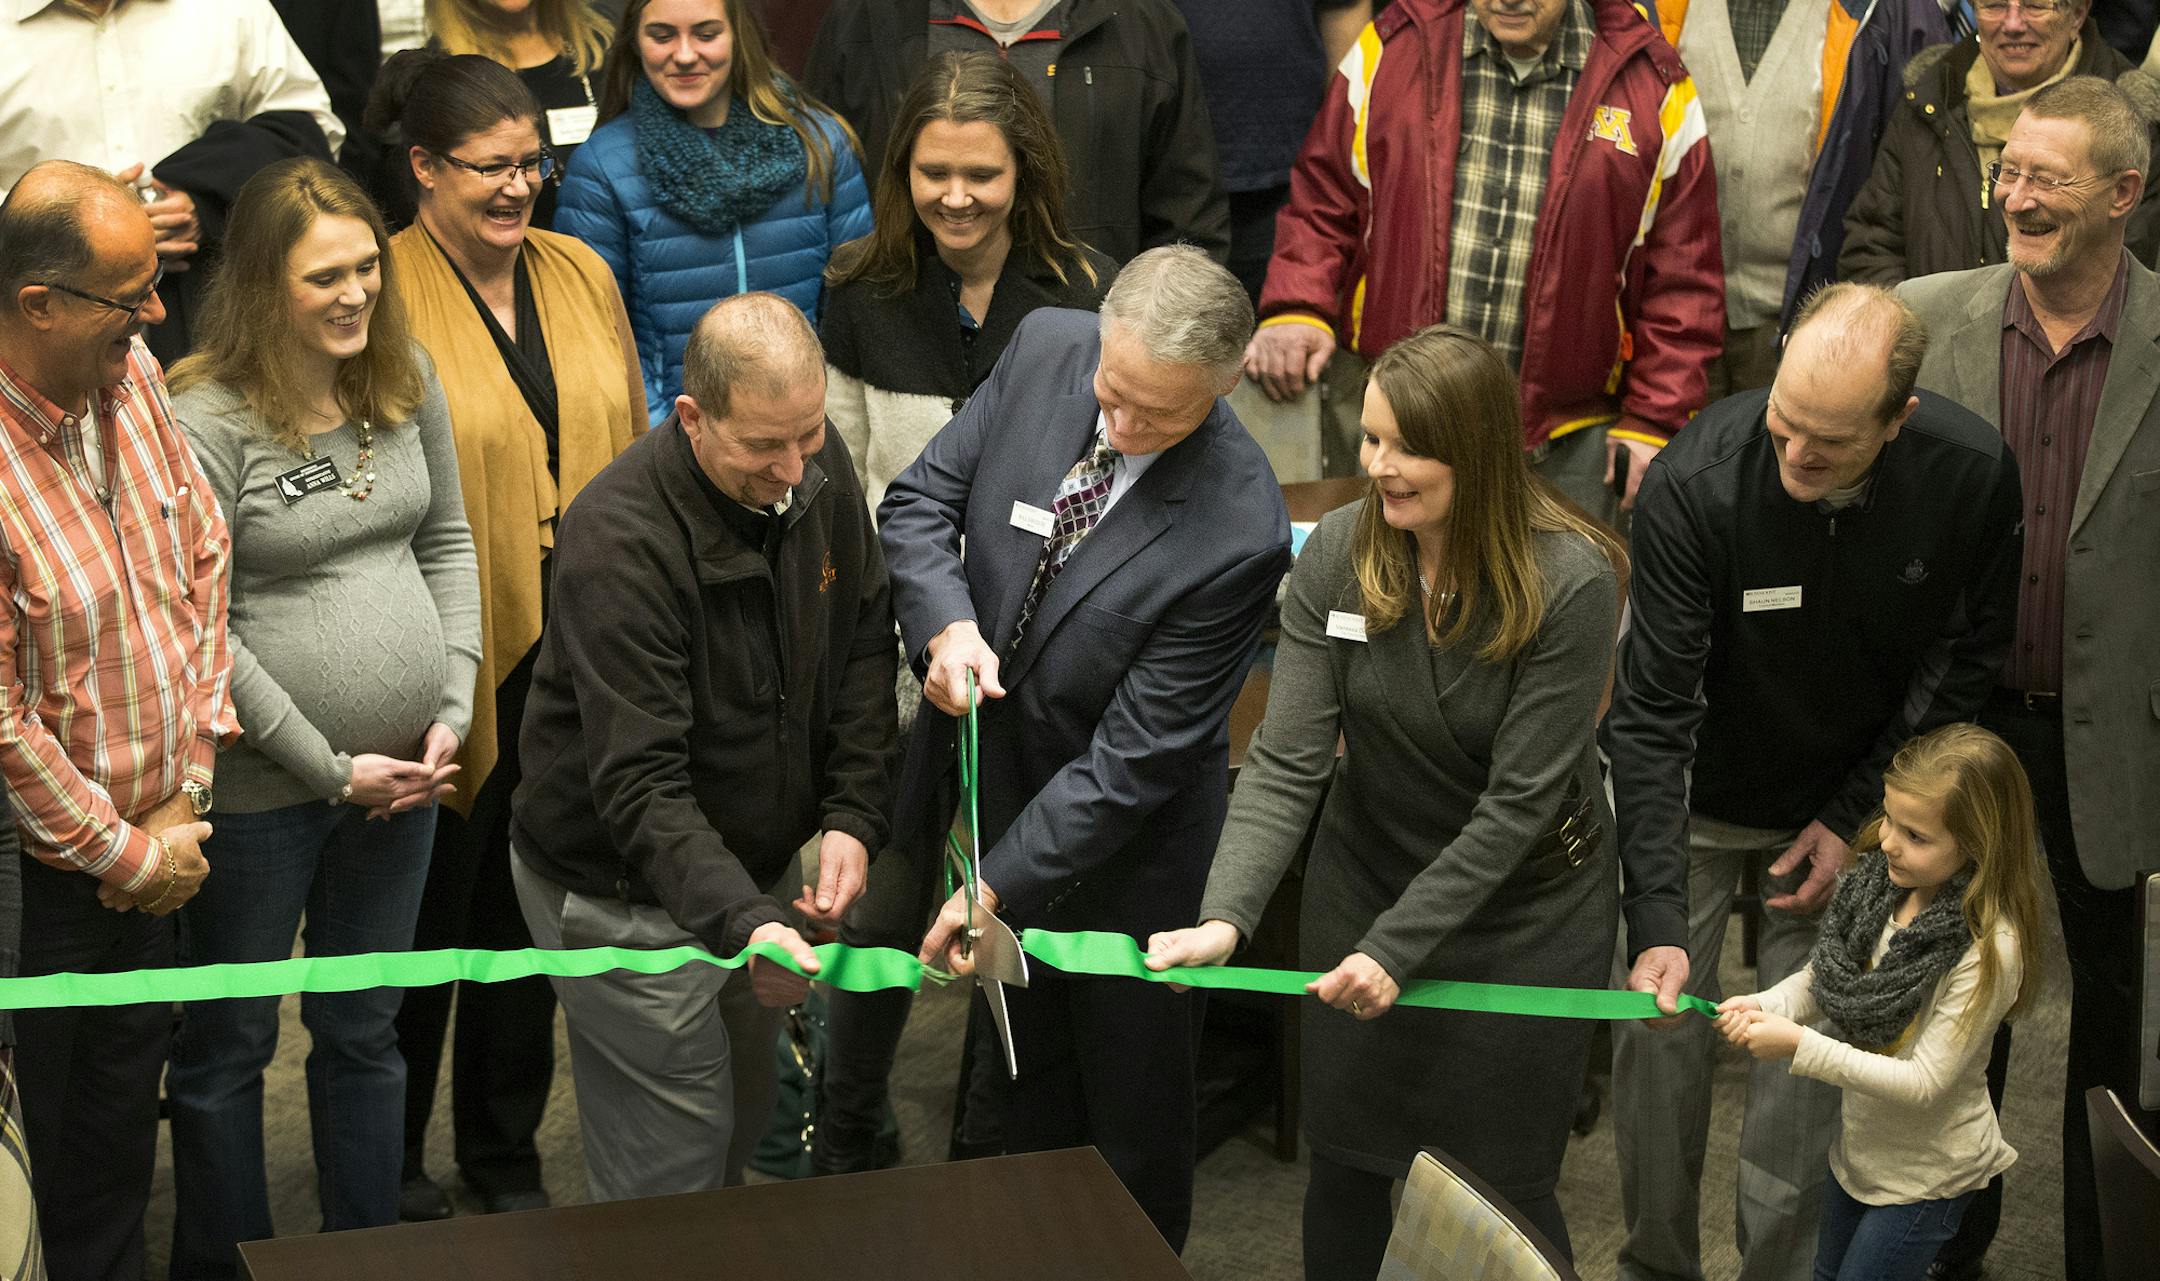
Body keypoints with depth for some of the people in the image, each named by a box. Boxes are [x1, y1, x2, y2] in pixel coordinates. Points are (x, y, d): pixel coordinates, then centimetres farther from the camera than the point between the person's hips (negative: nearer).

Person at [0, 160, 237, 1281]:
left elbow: (206, 559, 4)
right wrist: (124, 852, -12)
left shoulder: (131, 374, -4)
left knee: (124, 1100, 24)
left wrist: (189, 789, 0)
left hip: (151, 848, 7)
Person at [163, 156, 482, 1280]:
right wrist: (331, 766, -13)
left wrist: (451, 709, -1)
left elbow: (446, 545, 10)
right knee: (229, 1044, 11)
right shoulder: (208, 422, -16)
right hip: (258, 792, -5)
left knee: (365, 1031, 18)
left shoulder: (405, 381, 2)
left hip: (403, 778, 5)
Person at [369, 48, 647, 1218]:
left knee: (527, 905, 18)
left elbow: (632, 459, 12)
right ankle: (391, 1159, 30)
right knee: (428, 911, 10)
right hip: (454, 659, -5)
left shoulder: (581, 275, 7)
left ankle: (505, 1153, 35)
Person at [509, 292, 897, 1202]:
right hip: (628, 894, -7)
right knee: (673, 1170, -2)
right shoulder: (621, 539, -29)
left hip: (754, 862, 7)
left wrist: (854, 814, -7)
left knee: (747, 1116, 20)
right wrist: (741, 921, -43)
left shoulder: (817, 465, -7)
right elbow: (639, 785, -31)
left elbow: (862, 642, 4)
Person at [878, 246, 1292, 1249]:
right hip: (987, 776, 5)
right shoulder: (1044, 348, -15)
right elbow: (920, 501, -3)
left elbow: (1135, 756, -26)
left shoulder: (1238, 534, -31)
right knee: (1032, 1071, 26)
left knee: (1132, 1102, 18)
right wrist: (944, 623, -23)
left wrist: (999, 886, -24)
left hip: (1120, 840, -5)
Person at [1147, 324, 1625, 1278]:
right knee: (1345, 1166, 14)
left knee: (1501, 1194, 8)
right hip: (1364, 884, 3)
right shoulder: (1337, 555, -13)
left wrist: (1395, 948, -23)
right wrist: (1224, 919, -30)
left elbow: (1519, 801, -21)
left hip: (1524, 909, -3)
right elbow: (1286, 764, -16)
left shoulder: (1570, 582, -23)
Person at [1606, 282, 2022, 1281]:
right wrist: (1658, 919, -34)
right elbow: (1651, 715, -28)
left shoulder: (1976, 475, -22)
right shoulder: (1695, 483, -30)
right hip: (1696, 794, -1)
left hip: (1844, 807, 1)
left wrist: (1854, 817, -8)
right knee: (1658, 1039, 4)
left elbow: (1966, 663, -4)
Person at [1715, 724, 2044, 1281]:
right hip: (1861, 1145, 7)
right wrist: (1764, 1006, -20)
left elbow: (1924, 1083, -28)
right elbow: (1821, 979, 1)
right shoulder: (1880, 883, -11)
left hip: (1926, 1171, -7)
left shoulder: (1989, 947, -30)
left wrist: (1799, 1045, -31)